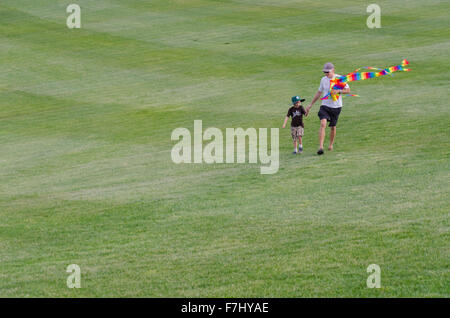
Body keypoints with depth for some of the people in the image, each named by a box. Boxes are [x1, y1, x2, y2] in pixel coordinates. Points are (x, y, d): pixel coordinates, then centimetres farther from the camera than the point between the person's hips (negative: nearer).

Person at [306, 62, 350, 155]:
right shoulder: (323, 80, 7)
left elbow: (348, 90, -3)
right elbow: (319, 93, 17)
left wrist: (338, 91, -21)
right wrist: (310, 105, 16)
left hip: (336, 107, -1)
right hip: (325, 106, 1)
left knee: (333, 127, 8)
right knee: (323, 124, -19)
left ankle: (331, 144, 33)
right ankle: (320, 147, -26)